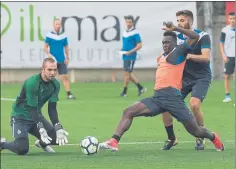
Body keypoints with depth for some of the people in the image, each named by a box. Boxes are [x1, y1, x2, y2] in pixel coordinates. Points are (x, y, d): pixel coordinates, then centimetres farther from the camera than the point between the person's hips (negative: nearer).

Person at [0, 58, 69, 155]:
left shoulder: (55, 85, -6)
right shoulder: (32, 83, -26)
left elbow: (52, 108, -7)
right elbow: (33, 108, -29)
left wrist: (58, 128, -21)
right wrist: (41, 130, -39)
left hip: (37, 116, 7)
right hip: (20, 117, -7)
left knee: (59, 138, -11)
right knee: (22, 149, -25)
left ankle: (42, 143, 22)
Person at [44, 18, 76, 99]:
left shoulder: (63, 36, 7)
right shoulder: (49, 35, -4)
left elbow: (66, 47, 15)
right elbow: (45, 47, -3)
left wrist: (67, 58, 8)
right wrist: (50, 55, -17)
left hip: (62, 60, 3)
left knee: (65, 77, -3)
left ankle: (69, 94, -5)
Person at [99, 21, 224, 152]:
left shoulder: (179, 52, 3)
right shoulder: (162, 57, 25)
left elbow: (196, 37, -10)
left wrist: (174, 28, -12)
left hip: (172, 97, -7)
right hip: (157, 97, 7)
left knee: (195, 130, 2)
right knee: (128, 112, -12)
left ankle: (214, 138, 33)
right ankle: (113, 142, -22)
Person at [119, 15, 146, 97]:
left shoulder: (135, 33, -11)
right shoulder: (125, 32, 12)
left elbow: (139, 45, -14)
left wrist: (130, 52, -20)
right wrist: (122, 51, 6)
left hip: (131, 56, -8)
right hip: (125, 56, 8)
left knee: (127, 73, -6)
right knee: (129, 73, 11)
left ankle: (124, 92, 2)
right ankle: (141, 88, 21)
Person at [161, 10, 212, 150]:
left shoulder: (203, 36, -9)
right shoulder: (177, 37, 6)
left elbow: (206, 57, -20)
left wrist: (189, 55, -36)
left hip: (201, 78, -5)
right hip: (183, 78, 5)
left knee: (194, 104, -29)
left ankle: (201, 138, -6)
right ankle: (172, 139, 11)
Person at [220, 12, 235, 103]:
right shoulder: (225, 30, -1)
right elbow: (221, 44, 3)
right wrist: (224, 55, -7)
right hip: (229, 56, -1)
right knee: (227, 76, 2)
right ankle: (227, 95, 10)